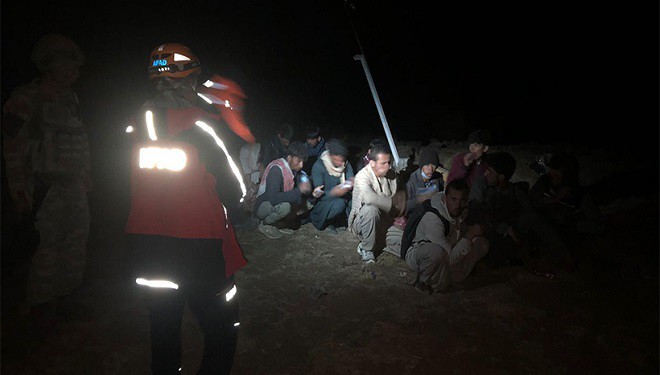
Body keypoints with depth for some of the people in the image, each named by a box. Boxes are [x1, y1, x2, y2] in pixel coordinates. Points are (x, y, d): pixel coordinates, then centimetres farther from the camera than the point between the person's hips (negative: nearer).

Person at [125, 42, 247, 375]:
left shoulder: (137, 125, -1)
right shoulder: (200, 125, -14)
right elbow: (234, 188, -11)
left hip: (146, 244, 6)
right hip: (198, 247, -5)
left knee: (164, 327, 22)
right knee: (222, 329, 11)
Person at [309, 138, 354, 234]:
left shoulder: (346, 165, -4)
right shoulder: (318, 166, -20)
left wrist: (352, 183, -30)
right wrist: (333, 192, -43)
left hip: (341, 197, 5)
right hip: (322, 202, -5)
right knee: (339, 203, -35)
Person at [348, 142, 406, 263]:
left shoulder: (391, 175, 1)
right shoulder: (362, 176, -22)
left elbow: (399, 197, 6)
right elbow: (369, 198, -41)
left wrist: (400, 217, -12)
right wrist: (393, 203, -28)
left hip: (383, 221, 7)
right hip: (361, 221, -7)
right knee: (370, 209, -37)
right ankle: (366, 249, -17)